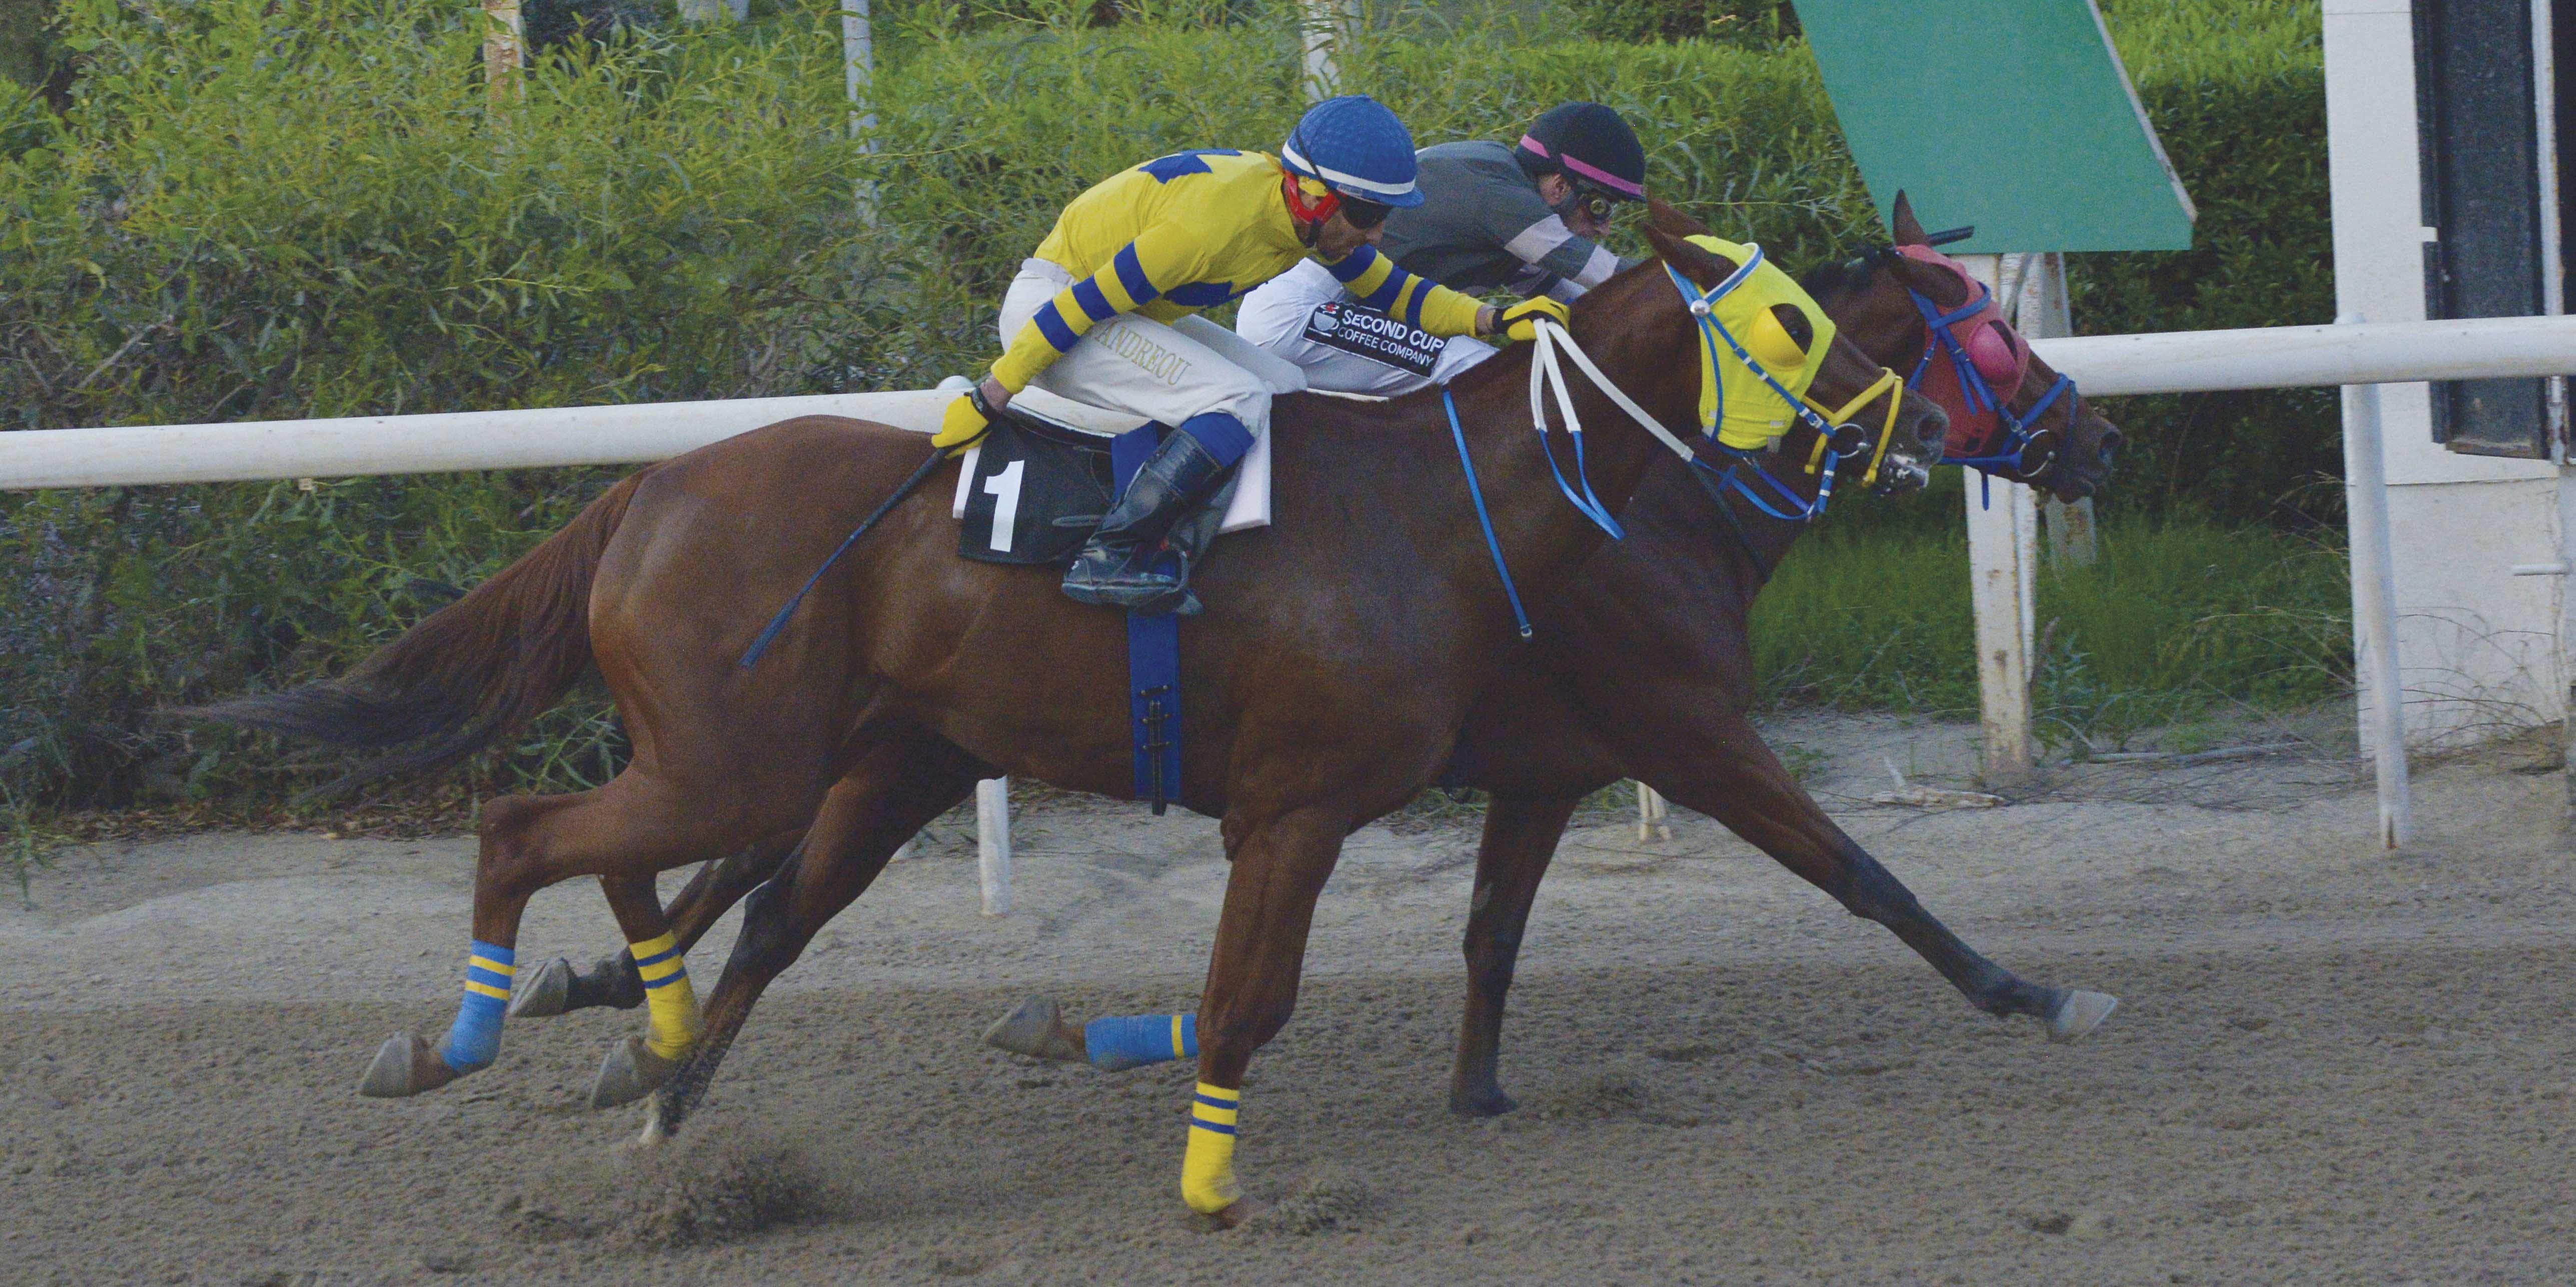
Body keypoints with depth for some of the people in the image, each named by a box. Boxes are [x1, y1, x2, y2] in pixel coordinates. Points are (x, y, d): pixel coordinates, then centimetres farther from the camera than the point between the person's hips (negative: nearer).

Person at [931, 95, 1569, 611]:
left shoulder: (1309, 212, -4)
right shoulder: (1218, 218, -31)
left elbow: (1391, 289, 11)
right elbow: (1084, 305, -28)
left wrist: (1494, 321, -4)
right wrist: (988, 401, -24)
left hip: (1136, 316, 10)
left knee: (1286, 392, 6)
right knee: (1236, 400, -25)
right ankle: (1108, 559, -26)